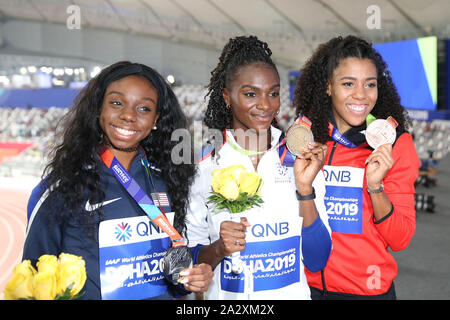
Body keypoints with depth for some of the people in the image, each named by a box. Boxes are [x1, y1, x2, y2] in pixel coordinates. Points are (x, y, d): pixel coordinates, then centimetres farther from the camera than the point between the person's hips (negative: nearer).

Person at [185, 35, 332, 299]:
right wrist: (218, 250, -21)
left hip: (292, 293, 1)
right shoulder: (203, 165, -9)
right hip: (225, 296, -1)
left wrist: (305, 188, -19)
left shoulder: (301, 159, -6)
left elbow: (317, 261, -9)